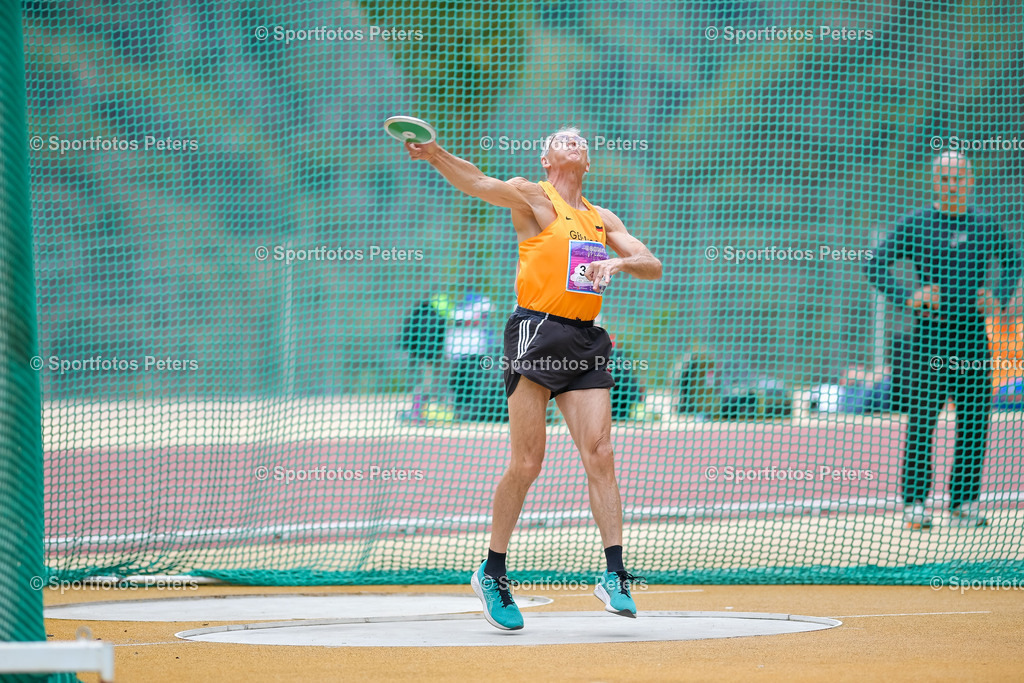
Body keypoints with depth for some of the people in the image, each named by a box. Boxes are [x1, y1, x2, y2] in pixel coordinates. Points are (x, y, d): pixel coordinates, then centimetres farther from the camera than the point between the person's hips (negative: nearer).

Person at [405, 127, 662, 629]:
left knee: (600, 454, -6)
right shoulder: (532, 199, 4)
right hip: (536, 332, -5)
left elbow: (653, 267, 18)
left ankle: (614, 575, -7)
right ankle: (492, 573, 7)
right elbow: (479, 184, -11)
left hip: (585, 342, 5)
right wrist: (435, 156, -29)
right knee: (526, 464, -6)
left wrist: (619, 263, -5)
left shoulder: (602, 219, 21)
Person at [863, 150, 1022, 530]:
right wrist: (907, 297, -11)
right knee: (921, 421, -6)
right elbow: (875, 265, 2)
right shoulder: (915, 224, 0)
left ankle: (964, 502, 11)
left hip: (973, 333, 3)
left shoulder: (985, 226, 9)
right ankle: (915, 502, -2)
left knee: (974, 422, 3)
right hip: (930, 332, -3)